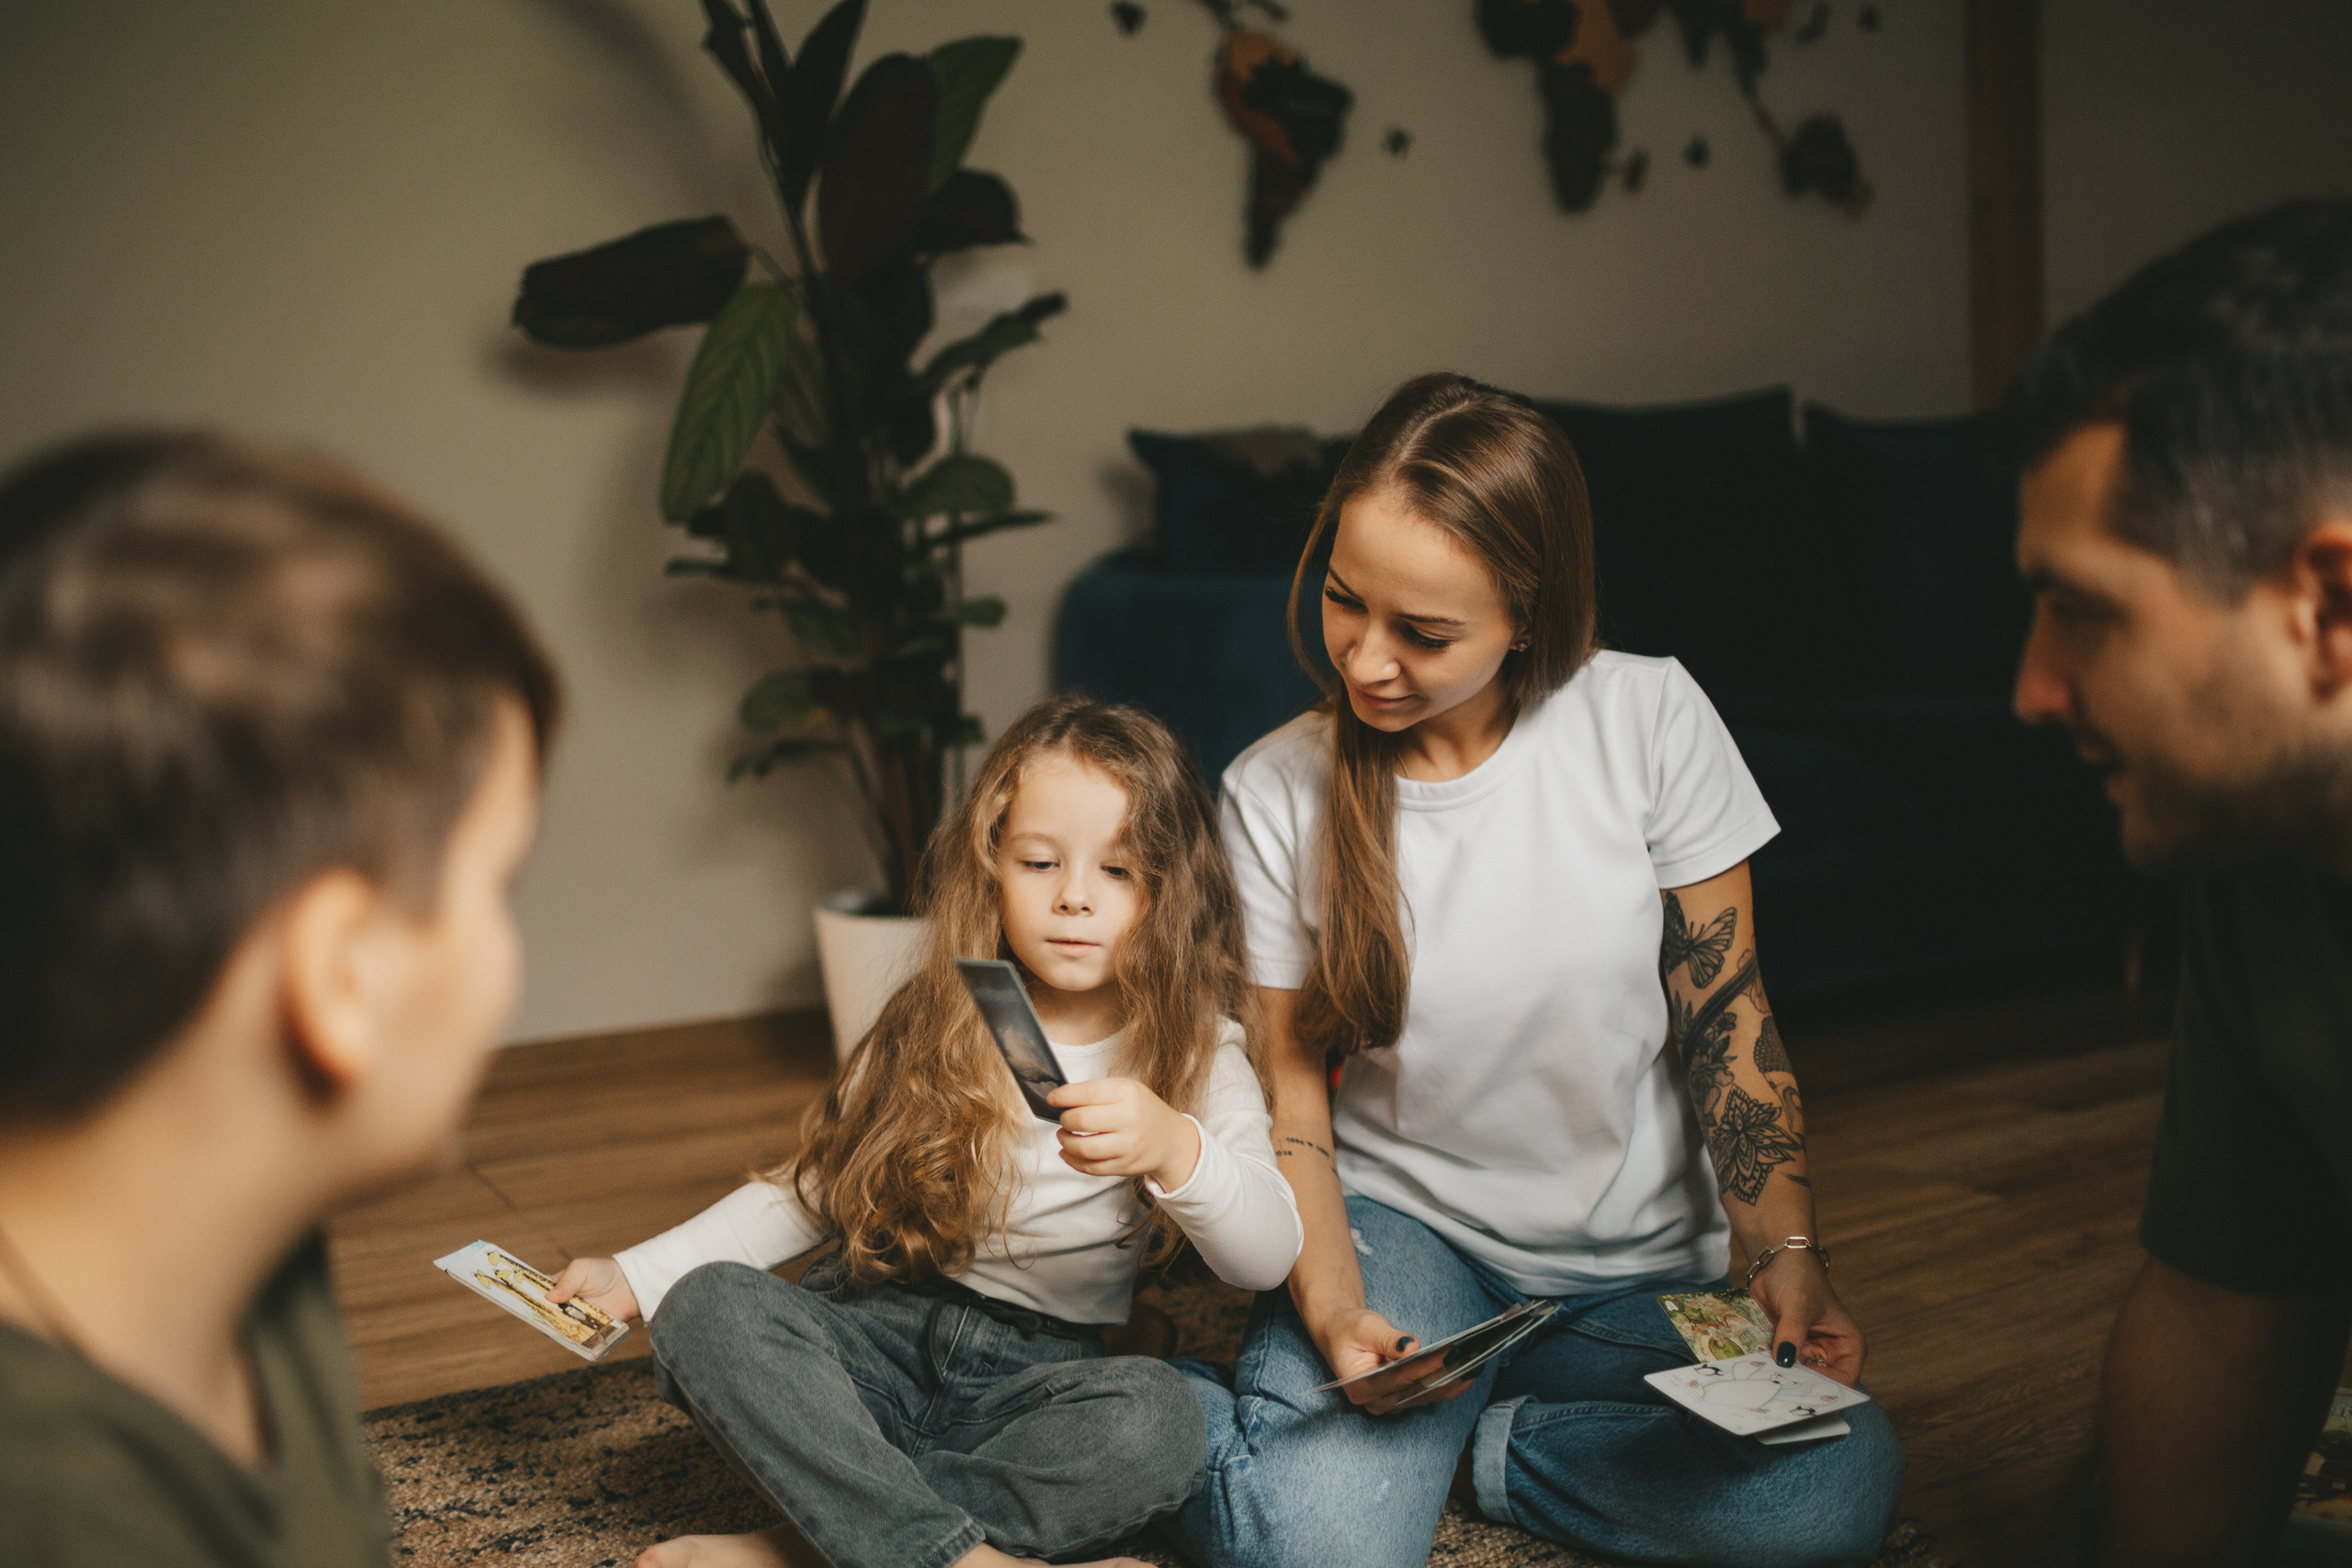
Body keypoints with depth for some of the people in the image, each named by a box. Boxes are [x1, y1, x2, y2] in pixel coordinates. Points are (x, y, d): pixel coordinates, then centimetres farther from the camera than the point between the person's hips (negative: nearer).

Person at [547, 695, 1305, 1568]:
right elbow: (813, 1191, 13)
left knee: (1157, 1423, -34)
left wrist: (1172, 1148, -37)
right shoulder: (933, 1029, 6)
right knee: (705, 1308, -25)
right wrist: (635, 1275, 2)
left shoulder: (1199, 1052, -2)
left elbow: (1269, 1258, -16)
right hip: (878, 1331, 2)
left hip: (1039, 1372, -1)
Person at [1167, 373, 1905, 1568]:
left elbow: (1727, 1016, -3)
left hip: (1633, 1262, 2)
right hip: (1396, 1218, -1)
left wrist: (1789, 1255, -12)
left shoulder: (1649, 719, -9)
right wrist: (1332, 1312, -19)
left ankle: (1472, 1442, -5)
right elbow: (1286, 1088, -3)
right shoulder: (1273, 793, -7)